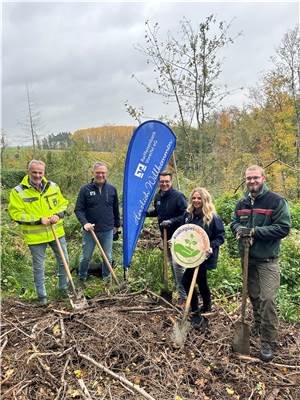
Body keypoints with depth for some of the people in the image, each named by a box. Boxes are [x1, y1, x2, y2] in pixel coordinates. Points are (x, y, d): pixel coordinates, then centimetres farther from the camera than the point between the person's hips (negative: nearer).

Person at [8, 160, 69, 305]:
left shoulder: (53, 186, 1)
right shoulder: (18, 191, -11)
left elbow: (63, 203, 8)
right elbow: (16, 214, -13)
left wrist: (58, 215, -13)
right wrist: (39, 220, -20)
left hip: (56, 232, 4)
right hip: (35, 236, -3)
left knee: (64, 261, 14)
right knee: (38, 267, 9)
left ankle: (64, 287, 36)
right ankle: (42, 296, 28)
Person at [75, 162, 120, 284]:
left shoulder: (112, 189, 1)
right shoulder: (85, 189, -6)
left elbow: (116, 209, 11)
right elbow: (78, 209, -6)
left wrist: (117, 225, 15)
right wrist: (84, 223, -20)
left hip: (108, 230, 2)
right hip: (90, 230, -1)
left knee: (108, 257, 12)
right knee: (86, 257, 11)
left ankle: (107, 279, 32)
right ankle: (81, 278, 33)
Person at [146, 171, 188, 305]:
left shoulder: (178, 196, -17)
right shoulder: (158, 196, 6)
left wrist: (171, 221, -27)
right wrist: (146, 213, 11)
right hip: (165, 236, 8)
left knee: (177, 264, -12)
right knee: (172, 264, 20)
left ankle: (184, 297, -1)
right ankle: (178, 288, 40)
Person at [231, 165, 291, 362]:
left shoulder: (277, 201, -12)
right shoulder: (242, 203, 7)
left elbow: (283, 228, -17)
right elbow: (234, 222, 16)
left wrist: (254, 231, -23)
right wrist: (239, 229, -9)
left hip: (267, 260, -5)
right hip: (247, 258, 6)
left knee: (267, 299, -7)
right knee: (253, 296, 19)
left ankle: (269, 343, 8)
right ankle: (258, 326, 41)